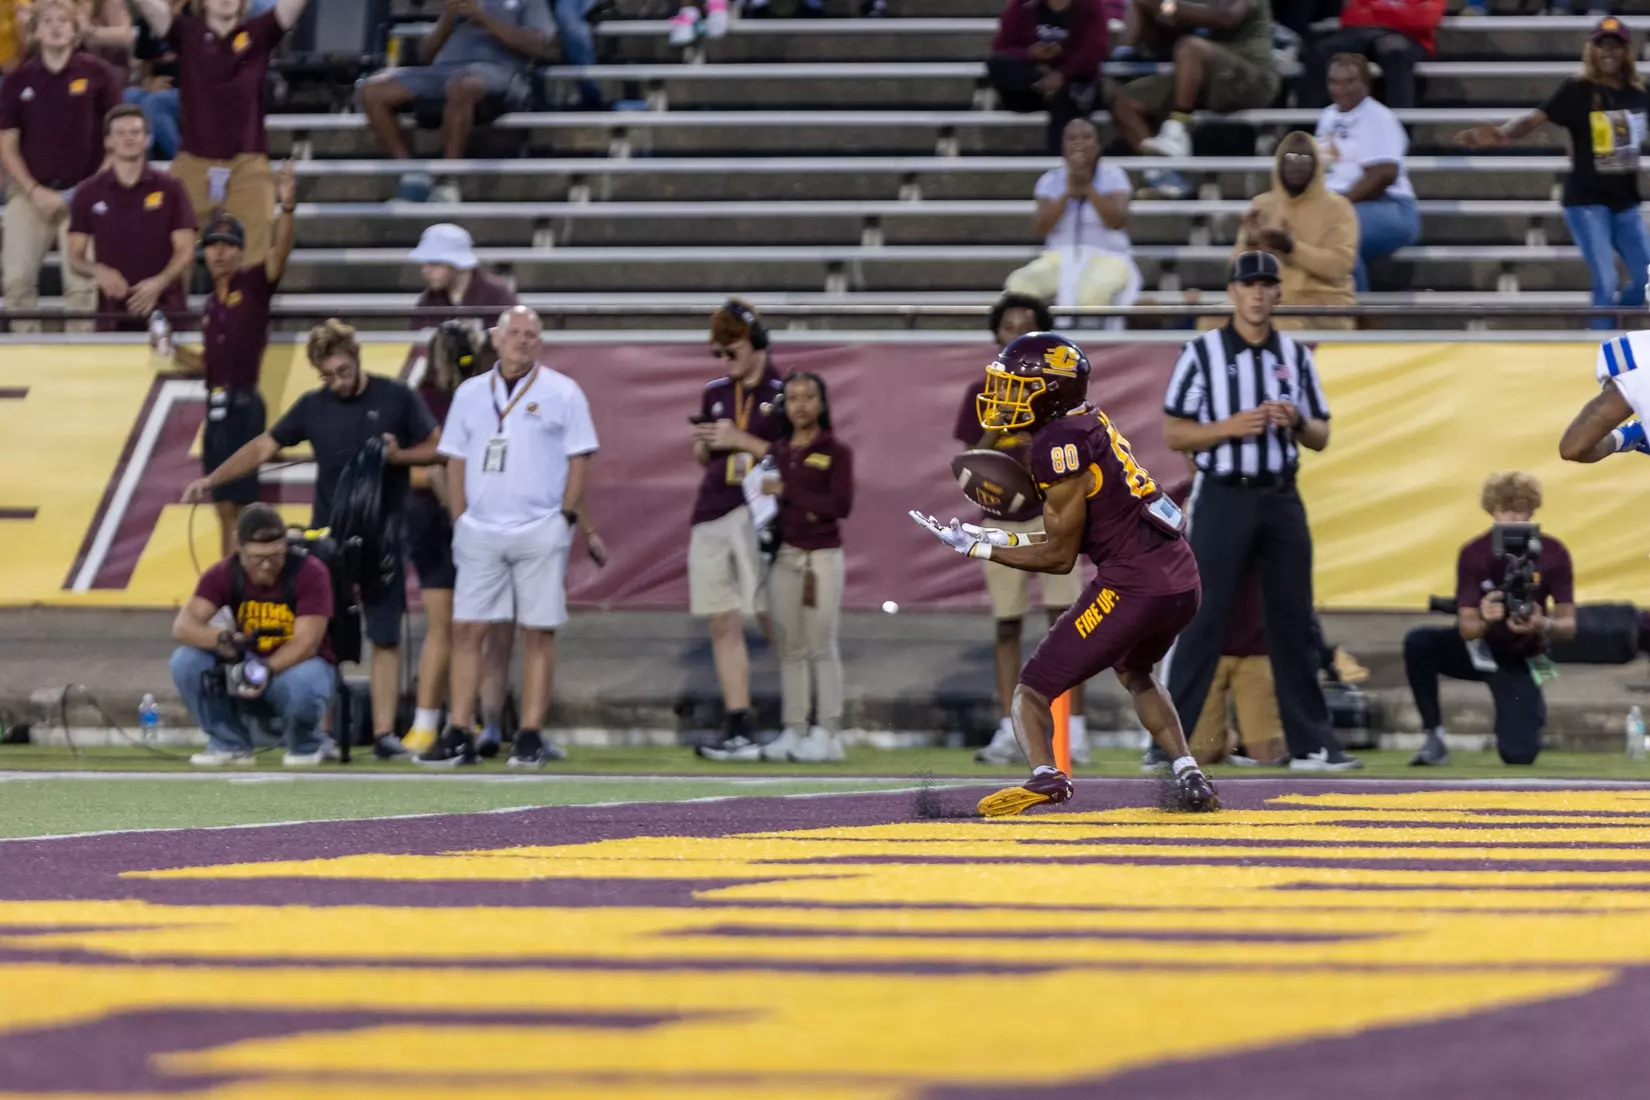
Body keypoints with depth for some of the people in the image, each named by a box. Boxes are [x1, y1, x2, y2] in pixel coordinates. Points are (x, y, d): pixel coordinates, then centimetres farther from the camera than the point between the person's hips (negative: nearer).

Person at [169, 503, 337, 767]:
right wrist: (224, 639, -44)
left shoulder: (310, 573, -19)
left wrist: (266, 670, -43)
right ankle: (230, 744, -3)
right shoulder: (223, 575, -10)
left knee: (301, 686, -40)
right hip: (246, 665, 3)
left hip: (297, 665, -3)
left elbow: (306, 642, -25)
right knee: (186, 661, -22)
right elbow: (183, 625, -21)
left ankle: (306, 746, -3)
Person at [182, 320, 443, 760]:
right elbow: (263, 447, 6)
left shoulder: (395, 398, -2)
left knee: (385, 638, -2)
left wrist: (399, 456, -17)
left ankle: (384, 732, -2)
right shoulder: (313, 407, 4)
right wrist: (211, 480, -3)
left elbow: (437, 448, 2)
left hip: (381, 537, -2)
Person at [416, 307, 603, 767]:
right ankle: (459, 737, 0)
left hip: (540, 532, -3)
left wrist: (566, 518, -5)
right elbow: (456, 460, 15)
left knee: (538, 633, -2)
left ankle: (531, 738, 2)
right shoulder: (470, 394, 12)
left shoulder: (562, 393, 2)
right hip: (480, 531, 3)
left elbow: (579, 459, 2)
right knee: (466, 630, -2)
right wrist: (460, 521, 7)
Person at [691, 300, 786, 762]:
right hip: (711, 515, 6)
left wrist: (743, 441, -13)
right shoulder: (716, 393, 16)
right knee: (724, 625, 3)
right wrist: (703, 443, 2)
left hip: (759, 512, -6)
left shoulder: (783, 394, -1)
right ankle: (737, 729, 4)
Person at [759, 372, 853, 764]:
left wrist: (788, 493, -13)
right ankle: (793, 731, 7)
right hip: (783, 555, 4)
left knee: (822, 646, -5)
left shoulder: (836, 451, -1)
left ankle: (827, 733, -4)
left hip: (822, 556, -4)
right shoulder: (776, 451, 12)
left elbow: (842, 505, -11)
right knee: (790, 647, 5)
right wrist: (806, 509, -5)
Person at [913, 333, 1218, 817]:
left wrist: (978, 549, -1)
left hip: (1131, 585, -9)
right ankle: (1188, 773, 23)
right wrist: (1001, 538, 19)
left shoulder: (1060, 444, -12)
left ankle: (1044, 773, -29)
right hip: (1182, 578, 9)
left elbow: (1060, 556, -8)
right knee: (1133, 672, 36)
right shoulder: (1091, 424, 15)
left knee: (1033, 690, -3)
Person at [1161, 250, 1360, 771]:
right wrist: (1231, 427, -18)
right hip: (1223, 498, -4)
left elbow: (1321, 437, 12)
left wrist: (1297, 421, -10)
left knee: (1293, 620, 6)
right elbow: (1174, 434, -4)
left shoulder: (1296, 356, 10)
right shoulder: (1202, 353, -2)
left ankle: (1311, 742, 10)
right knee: (1202, 621, -6)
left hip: (1282, 499, 4)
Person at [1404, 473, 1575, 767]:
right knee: (1418, 642, -32)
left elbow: (1568, 627, -16)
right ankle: (1435, 736, -21)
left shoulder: (1553, 554, -16)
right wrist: (1484, 621, -46)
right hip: (1478, 646, 0)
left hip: (1518, 659, 0)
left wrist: (1543, 626, -40)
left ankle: (1532, 710, 23)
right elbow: (1466, 629, -21)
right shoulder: (1474, 554, -17)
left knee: (1518, 755, -15)